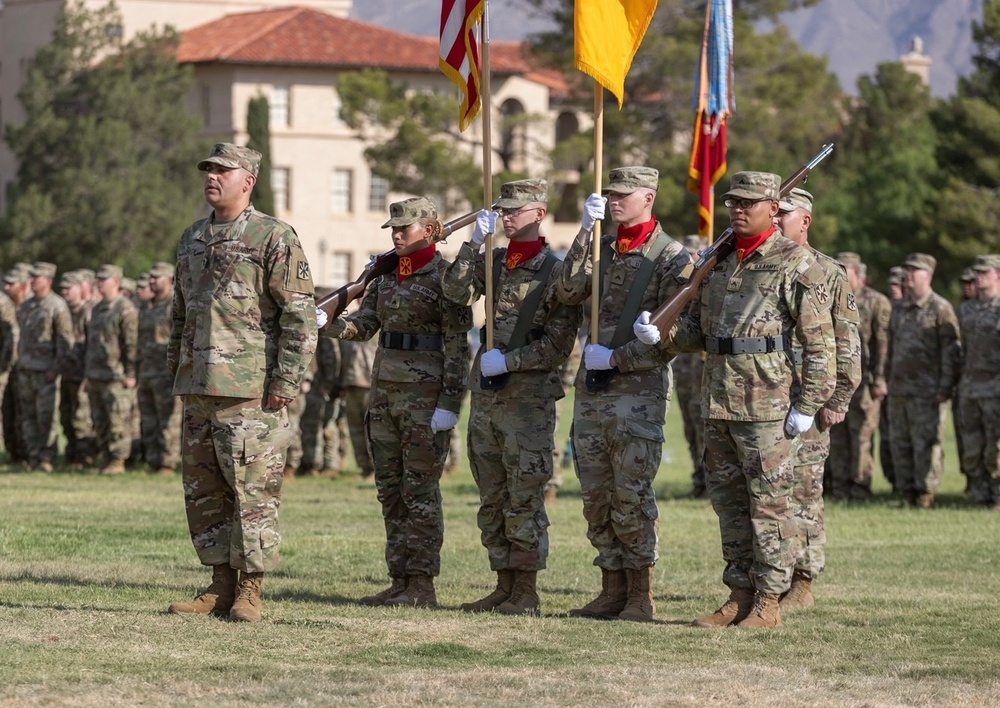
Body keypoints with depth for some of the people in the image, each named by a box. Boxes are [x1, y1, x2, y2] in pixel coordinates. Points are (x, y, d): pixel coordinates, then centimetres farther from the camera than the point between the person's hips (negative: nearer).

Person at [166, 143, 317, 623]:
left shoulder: (274, 238, -6)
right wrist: (175, 373, 19)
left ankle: (249, 592, -3)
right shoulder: (192, 239, 17)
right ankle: (221, 586, 14)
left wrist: (285, 385, -14)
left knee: (253, 491, -6)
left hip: (251, 391, -7)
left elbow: (300, 317, -10)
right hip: (198, 387, 7)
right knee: (203, 492, 8)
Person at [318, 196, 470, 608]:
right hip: (385, 389, 8)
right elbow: (364, 323, 11)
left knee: (420, 492, -6)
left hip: (425, 394, -8)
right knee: (391, 492, 9)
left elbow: (458, 347, -12)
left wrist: (449, 404, -18)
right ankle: (400, 582, 13)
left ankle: (422, 586, -2)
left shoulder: (445, 277, -9)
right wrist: (328, 324, -9)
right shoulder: (388, 273, 14)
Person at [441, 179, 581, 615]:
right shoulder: (493, 262, 12)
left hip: (529, 399, -7)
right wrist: (475, 243, -11)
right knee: (492, 500, 10)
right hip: (485, 395, 7)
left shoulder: (555, 272, -6)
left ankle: (527, 593, -1)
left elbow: (559, 343, -10)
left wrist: (508, 361, -16)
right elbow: (456, 293, -3)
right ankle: (504, 587, 16)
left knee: (524, 499, -5)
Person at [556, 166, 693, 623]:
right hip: (592, 390, 6)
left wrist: (617, 359, -13)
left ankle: (641, 597, -2)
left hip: (640, 391, -6)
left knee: (632, 495, -7)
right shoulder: (602, 248, 13)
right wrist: (585, 233, -8)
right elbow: (569, 293, -2)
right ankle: (612, 591, 14)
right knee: (596, 496, 7)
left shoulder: (671, 258, -5)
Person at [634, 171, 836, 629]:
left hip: (768, 404, -7)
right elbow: (697, 330, 22)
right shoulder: (718, 262, 15)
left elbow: (820, 342, -8)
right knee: (728, 501, 10)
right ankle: (740, 594, 17)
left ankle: (769, 602, 0)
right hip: (719, 401, 7)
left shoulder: (795, 265, -6)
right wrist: (660, 334, 1)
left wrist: (807, 405, -14)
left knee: (769, 502, -3)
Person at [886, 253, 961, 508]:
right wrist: (888, 380, 17)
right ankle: (907, 493, 15)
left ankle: (925, 493, -2)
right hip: (899, 389, 7)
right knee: (900, 444, 8)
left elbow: (951, 350, -9)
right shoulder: (900, 310, 17)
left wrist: (946, 385, -14)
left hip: (927, 391, -7)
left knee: (926, 444, -7)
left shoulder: (940, 308, -5)